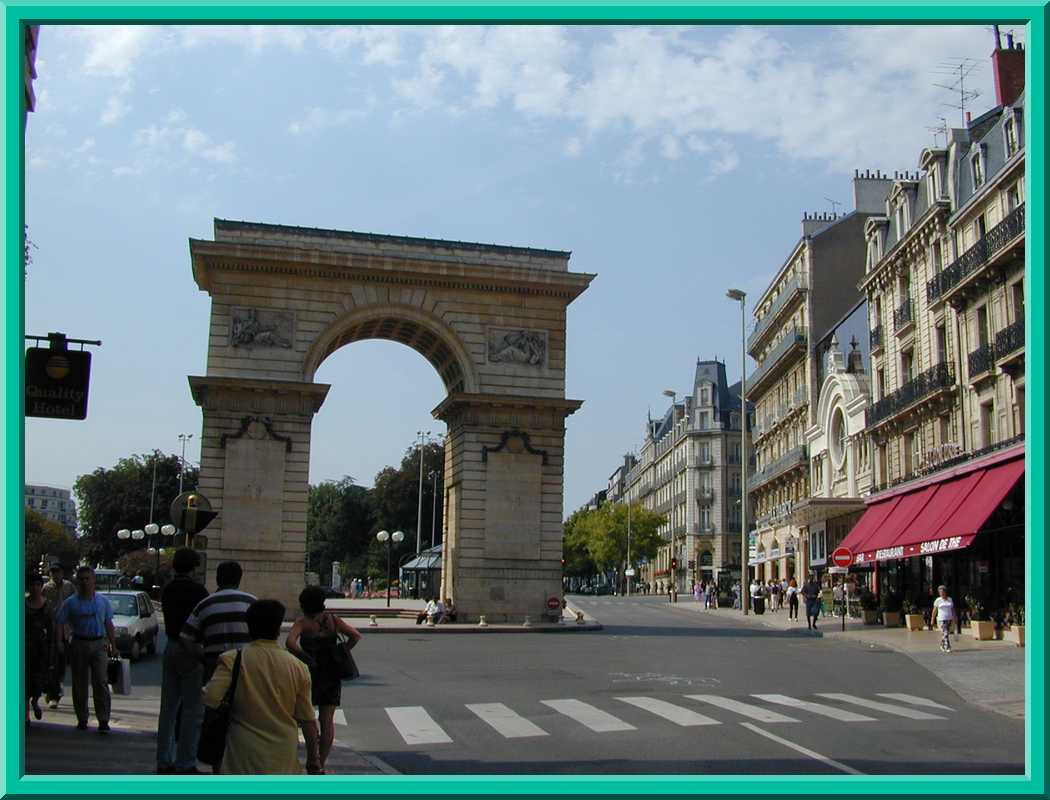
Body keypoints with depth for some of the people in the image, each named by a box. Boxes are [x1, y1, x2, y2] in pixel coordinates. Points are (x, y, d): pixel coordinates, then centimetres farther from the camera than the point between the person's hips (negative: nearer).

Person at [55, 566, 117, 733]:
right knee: (79, 684, 6)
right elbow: (60, 623, 0)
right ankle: (82, 720, 18)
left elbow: (109, 625, 14)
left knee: (101, 682, -8)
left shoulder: (102, 601, 10)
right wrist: (60, 642, -12)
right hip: (79, 645, 0)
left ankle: (103, 720, -7)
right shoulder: (71, 603, 3)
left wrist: (113, 645, 12)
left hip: (99, 645, 0)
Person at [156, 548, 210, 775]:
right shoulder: (197, 590, -14)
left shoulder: (168, 590, 8)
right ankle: (185, 765, -2)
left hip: (171, 648, 8)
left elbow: (171, 621, 14)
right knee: (192, 711, -3)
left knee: (168, 708, 13)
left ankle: (164, 762, 19)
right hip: (191, 651, -8)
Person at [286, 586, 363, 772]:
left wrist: (307, 658, -17)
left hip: (312, 674, -4)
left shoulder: (303, 622, -9)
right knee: (327, 720, 9)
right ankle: (322, 763, 13)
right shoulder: (333, 620, 3)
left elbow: (290, 643, -26)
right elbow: (357, 635, 7)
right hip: (332, 675, 4)